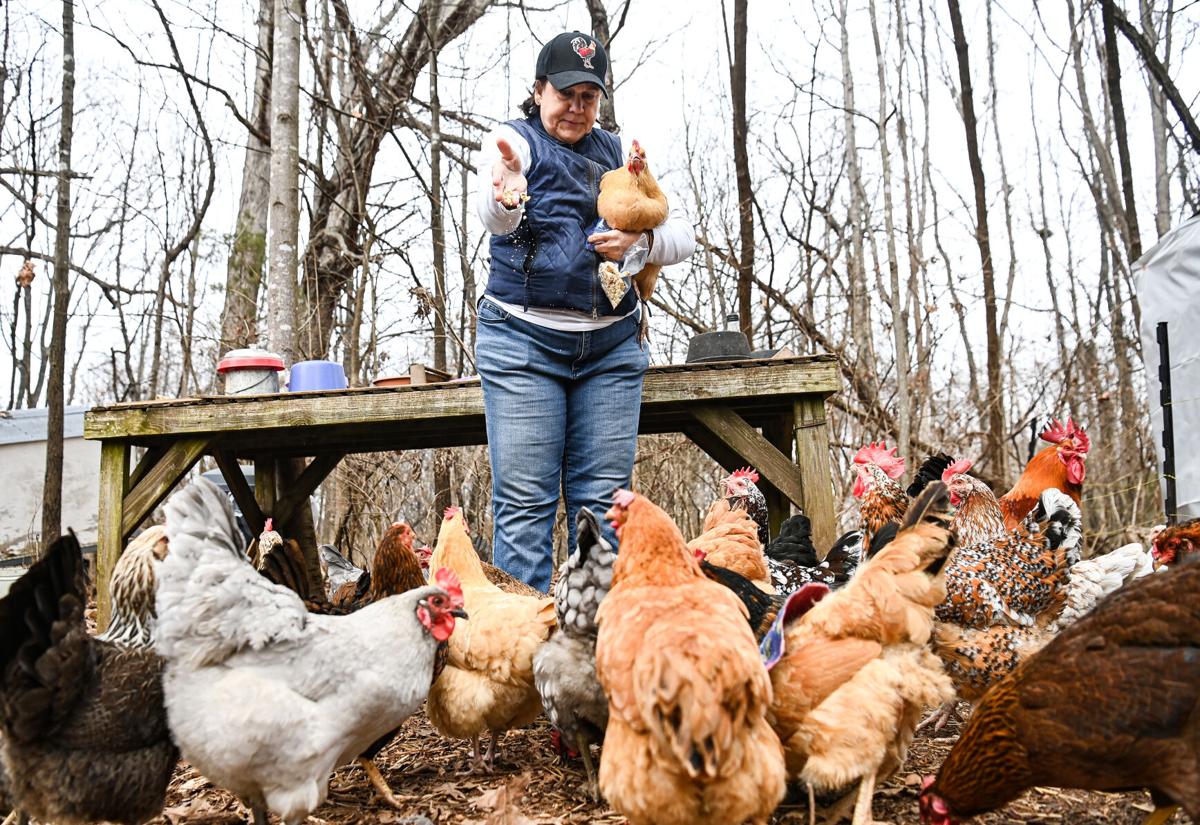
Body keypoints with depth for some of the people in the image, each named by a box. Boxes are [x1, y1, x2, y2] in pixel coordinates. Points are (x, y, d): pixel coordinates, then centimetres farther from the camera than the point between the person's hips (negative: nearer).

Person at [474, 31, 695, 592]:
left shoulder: (618, 153, 16)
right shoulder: (515, 139, 4)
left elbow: (684, 235, 12)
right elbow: (492, 216, -19)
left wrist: (642, 241, -11)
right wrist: (505, 201, -44)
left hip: (612, 346, 4)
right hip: (523, 340, -3)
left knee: (602, 499, 3)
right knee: (524, 501, -5)